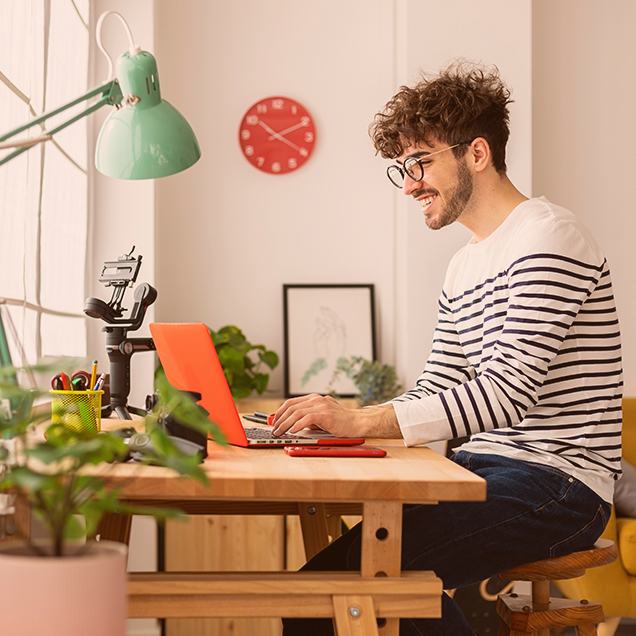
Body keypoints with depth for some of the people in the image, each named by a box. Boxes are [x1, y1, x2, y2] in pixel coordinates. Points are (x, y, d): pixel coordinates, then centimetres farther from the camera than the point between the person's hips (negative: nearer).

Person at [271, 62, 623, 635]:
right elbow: (434, 394, 15)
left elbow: (508, 393, -23)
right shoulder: (464, 267, 19)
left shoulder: (548, 237, -12)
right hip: (485, 468, 8)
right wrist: (337, 421, -2)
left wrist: (363, 422, -26)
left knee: (376, 563, -25)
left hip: (558, 481, -8)